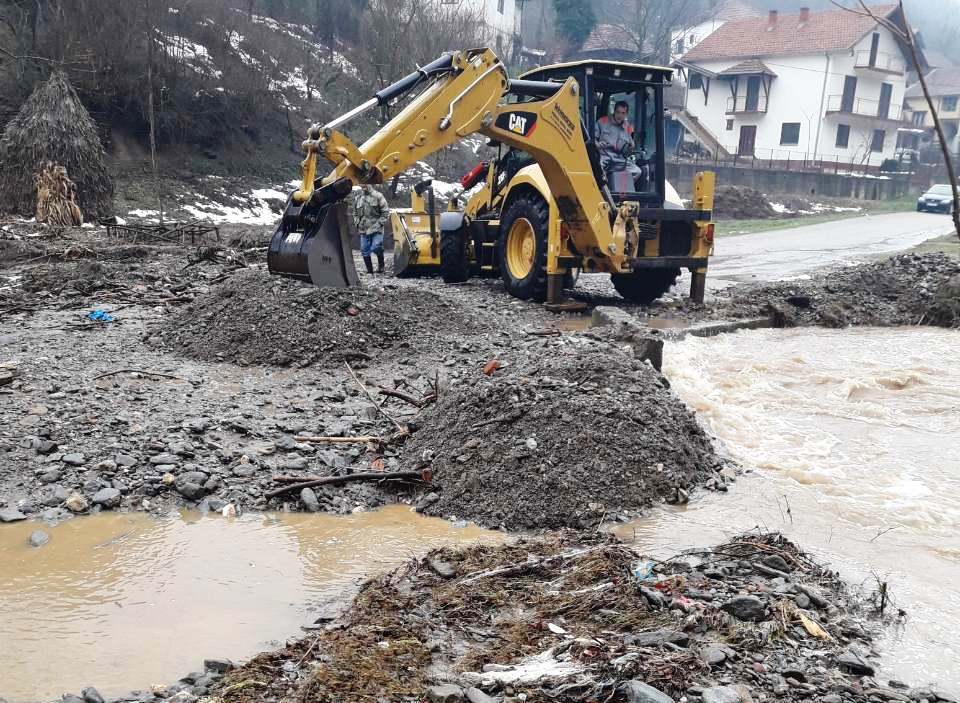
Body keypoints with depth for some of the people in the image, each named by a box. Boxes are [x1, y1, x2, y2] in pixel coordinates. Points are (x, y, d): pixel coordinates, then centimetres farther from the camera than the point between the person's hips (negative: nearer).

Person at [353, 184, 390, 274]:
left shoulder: (378, 196, -2)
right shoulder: (358, 198, 13)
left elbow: (385, 212, -2)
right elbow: (355, 213, 25)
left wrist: (380, 223, -9)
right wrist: (357, 223, 10)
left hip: (376, 229, -5)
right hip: (363, 230, 5)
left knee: (377, 248, -14)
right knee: (365, 251, 4)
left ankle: (381, 266, 8)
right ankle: (369, 270, 15)